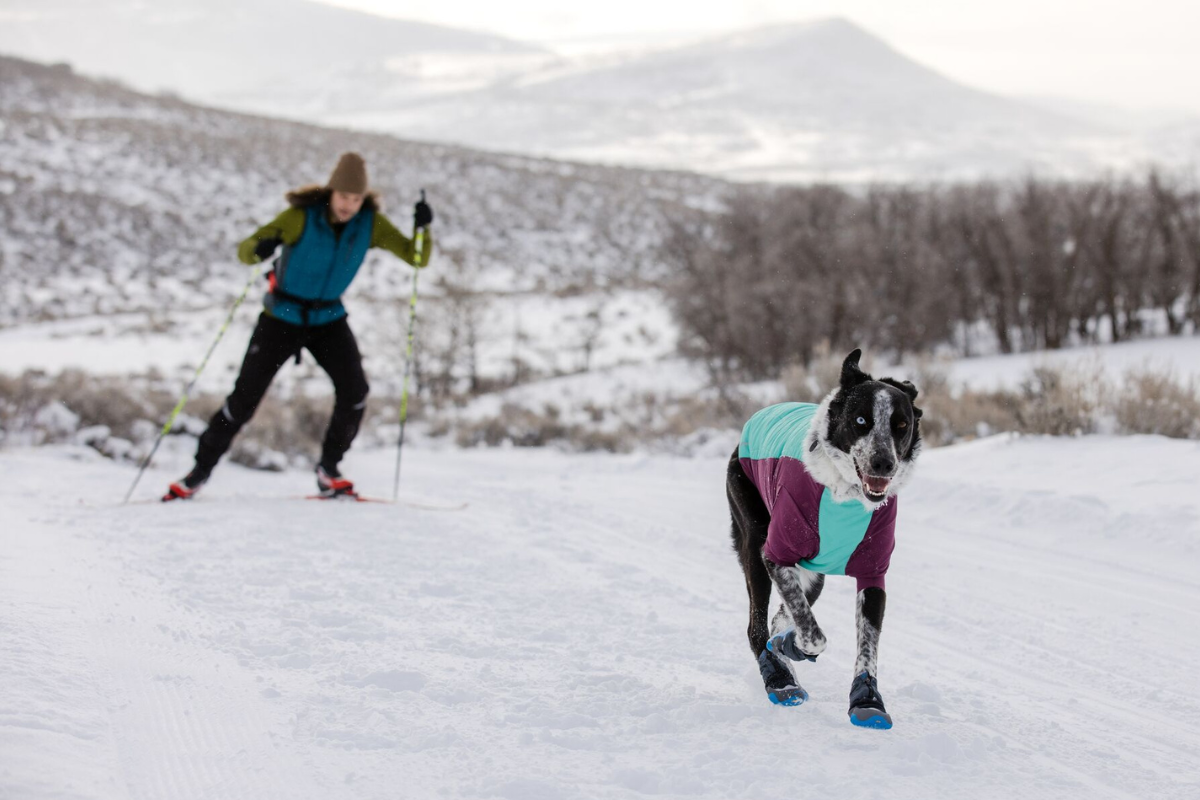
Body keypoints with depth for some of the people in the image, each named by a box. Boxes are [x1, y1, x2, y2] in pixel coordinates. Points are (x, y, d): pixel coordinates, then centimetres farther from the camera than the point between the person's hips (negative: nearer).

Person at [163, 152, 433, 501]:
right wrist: (260, 248, -48)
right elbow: (246, 250, -24)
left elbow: (417, 258, -12)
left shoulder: (370, 223, -12)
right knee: (244, 399, -5)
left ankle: (328, 471, 0)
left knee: (354, 390, -18)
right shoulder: (302, 217, -22)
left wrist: (424, 228, -31)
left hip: (329, 319, 3)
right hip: (281, 318, -3)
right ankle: (199, 472, 11)